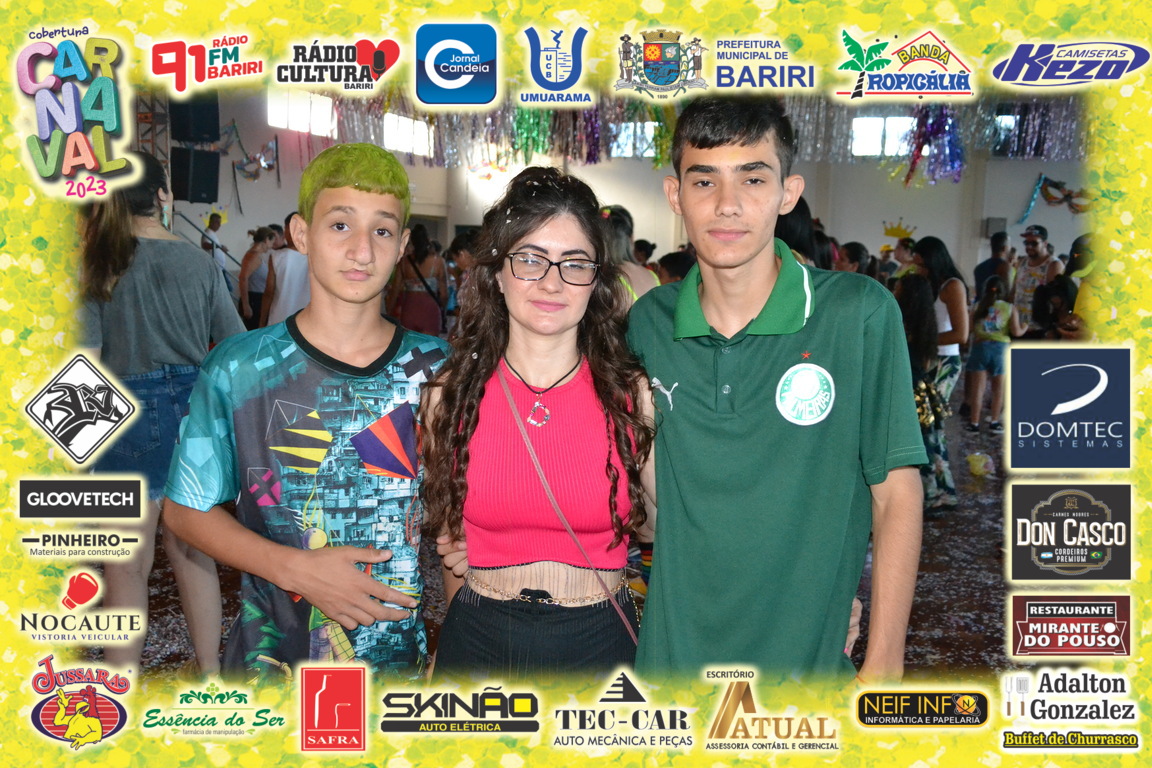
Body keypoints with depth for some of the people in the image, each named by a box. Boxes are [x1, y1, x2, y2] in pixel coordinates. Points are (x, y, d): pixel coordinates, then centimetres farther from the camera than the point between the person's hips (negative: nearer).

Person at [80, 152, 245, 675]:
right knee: (192, 552, 15)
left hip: (130, 413, -3)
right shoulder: (199, 263, 1)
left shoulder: (98, 266, -5)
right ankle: (210, 669, 24)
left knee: (126, 565, 7)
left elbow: (84, 360, -10)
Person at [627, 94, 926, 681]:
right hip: (669, 654, 3)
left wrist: (883, 665, -9)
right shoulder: (646, 323, -2)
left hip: (810, 658, -2)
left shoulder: (858, 312, -11)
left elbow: (896, 496, -8)